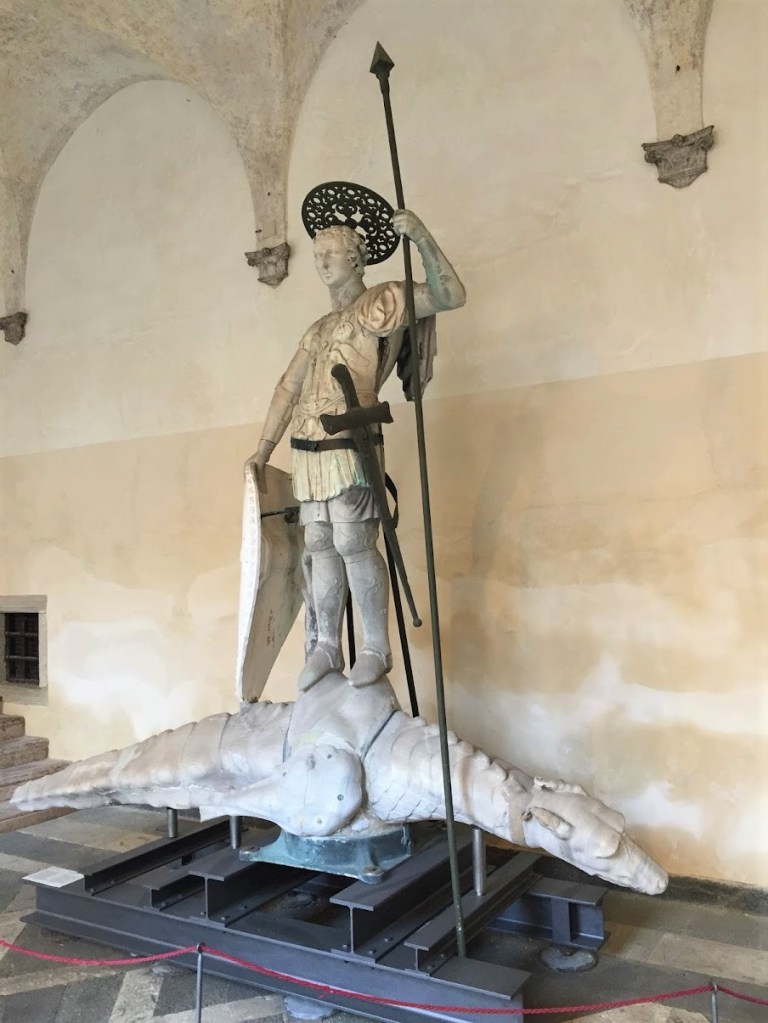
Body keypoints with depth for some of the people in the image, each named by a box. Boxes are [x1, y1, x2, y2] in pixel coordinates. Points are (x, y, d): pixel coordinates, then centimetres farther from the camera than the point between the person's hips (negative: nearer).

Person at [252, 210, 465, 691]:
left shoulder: (383, 300, 4)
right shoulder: (320, 327, 25)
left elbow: (451, 296, -7)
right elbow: (288, 388, 23)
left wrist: (423, 239, -18)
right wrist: (264, 448, 17)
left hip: (350, 446, -7)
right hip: (308, 450, 7)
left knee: (354, 544, -9)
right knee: (321, 548, 8)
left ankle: (378, 648, 3)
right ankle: (327, 646, 16)